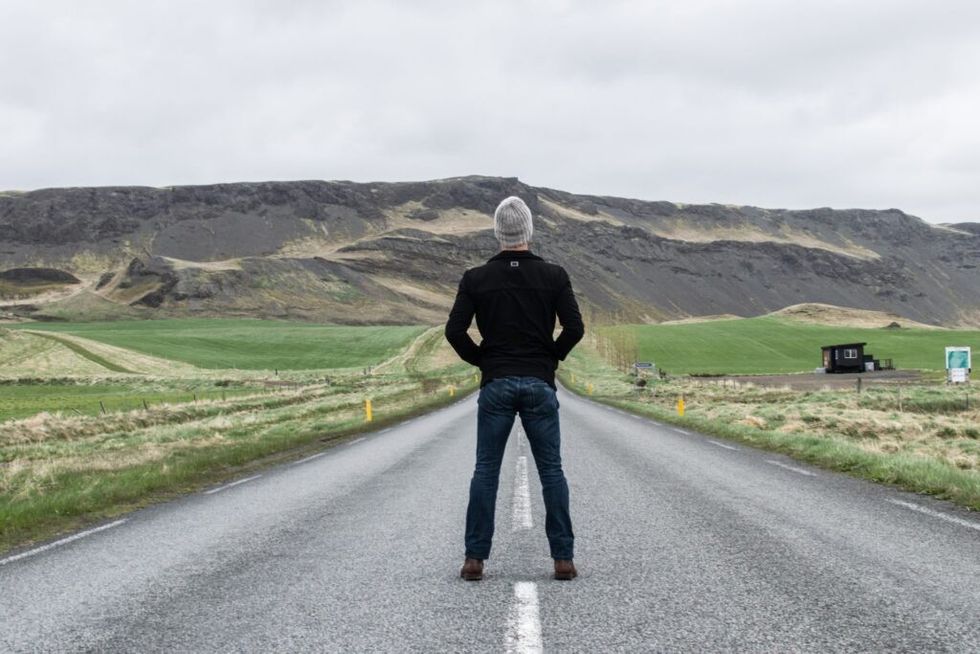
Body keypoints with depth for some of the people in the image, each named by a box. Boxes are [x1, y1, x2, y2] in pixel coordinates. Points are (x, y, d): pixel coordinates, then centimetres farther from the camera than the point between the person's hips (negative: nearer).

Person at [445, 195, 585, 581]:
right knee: (551, 470, 5)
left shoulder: (476, 278, 0)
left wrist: (480, 360, 9)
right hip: (540, 385, 0)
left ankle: (475, 559, 3)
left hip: (496, 385, 0)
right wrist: (552, 357, 8)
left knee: (485, 471, 5)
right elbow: (574, 327, -9)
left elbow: (454, 330, -7)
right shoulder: (553, 276, -1)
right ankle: (563, 558, 4)